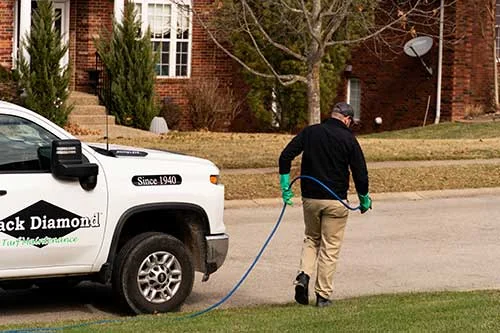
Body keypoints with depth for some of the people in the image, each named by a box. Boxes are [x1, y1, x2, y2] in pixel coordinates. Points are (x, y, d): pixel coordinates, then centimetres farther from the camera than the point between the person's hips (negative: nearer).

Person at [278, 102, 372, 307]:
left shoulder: (310, 132, 3)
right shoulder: (348, 139, -6)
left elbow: (285, 157, -2)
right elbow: (360, 174, -6)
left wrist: (285, 186, 4)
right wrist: (364, 200, 9)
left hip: (310, 198, 3)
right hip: (335, 201, -3)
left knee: (311, 238, 23)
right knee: (330, 248, 6)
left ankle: (304, 275, -1)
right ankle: (323, 295, 7)